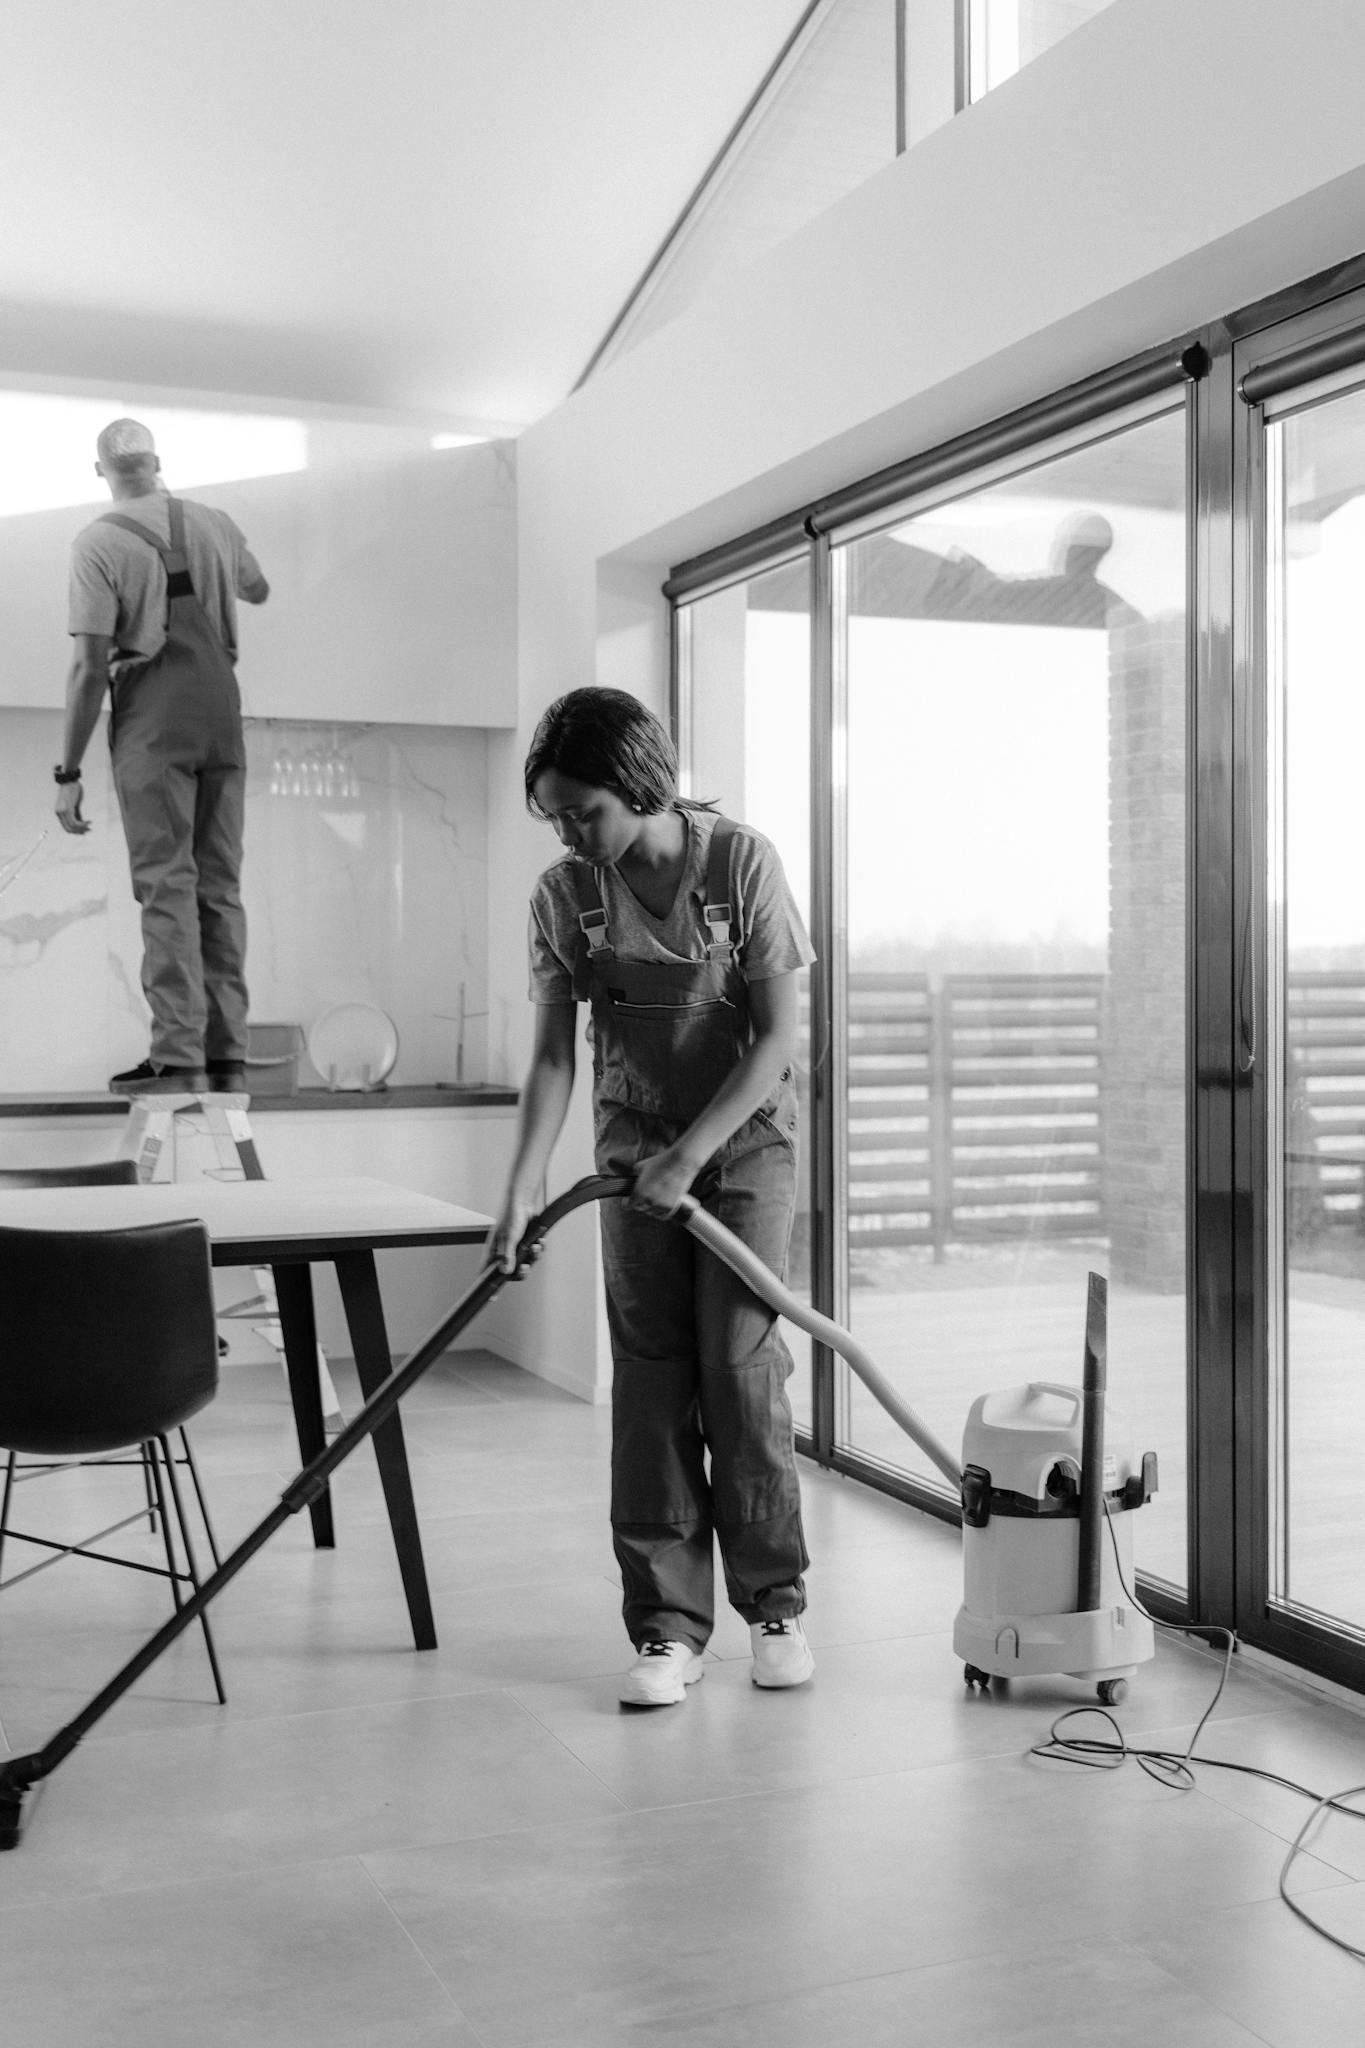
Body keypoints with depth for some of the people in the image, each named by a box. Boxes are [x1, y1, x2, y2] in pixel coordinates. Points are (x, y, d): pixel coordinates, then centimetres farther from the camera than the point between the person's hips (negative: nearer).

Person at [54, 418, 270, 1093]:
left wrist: (68, 770, -5)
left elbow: (90, 665, -9)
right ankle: (227, 1055, 8)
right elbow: (258, 591, 31)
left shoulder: (98, 541, -4)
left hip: (152, 718, -4)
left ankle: (178, 1055, -11)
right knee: (220, 886, 7)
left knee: (167, 884, -5)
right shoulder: (213, 524, 10)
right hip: (221, 708, 5)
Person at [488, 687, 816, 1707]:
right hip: (635, 1149, 3)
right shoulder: (564, 894, -8)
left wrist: (688, 1157, -20)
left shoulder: (742, 863, -17)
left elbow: (778, 1037, -16)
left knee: (740, 1365, -7)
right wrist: (521, 1192, -16)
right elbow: (554, 1056, -7)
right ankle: (669, 1625, 6)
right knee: (649, 1379, -2)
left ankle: (776, 1603, 11)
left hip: (746, 1138, -2)